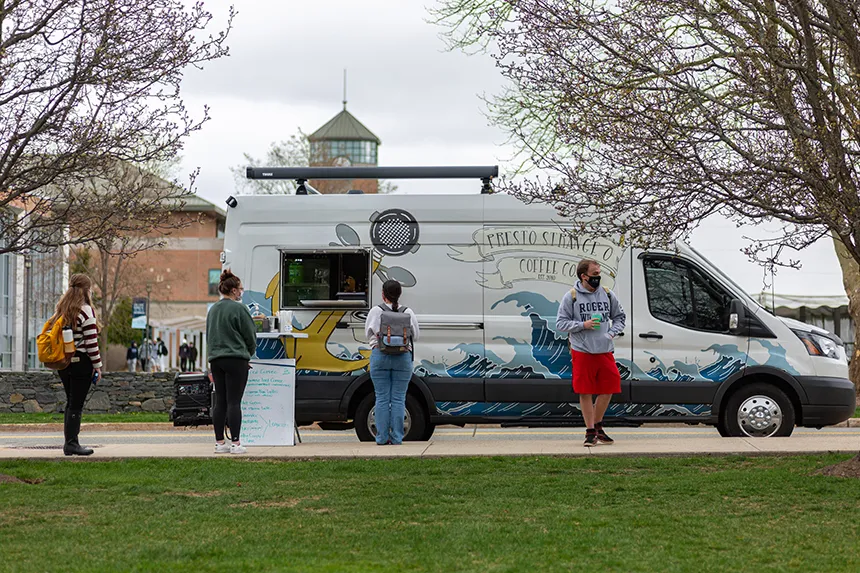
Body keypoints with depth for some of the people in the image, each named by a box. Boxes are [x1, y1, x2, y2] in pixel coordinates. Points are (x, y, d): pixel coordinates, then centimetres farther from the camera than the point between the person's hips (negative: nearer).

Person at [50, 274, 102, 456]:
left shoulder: (61, 309, 11)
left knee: (71, 402, 14)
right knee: (76, 404, -4)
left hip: (63, 362, 7)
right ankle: (72, 443, -4)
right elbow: (91, 342, -14)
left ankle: (68, 442, 16)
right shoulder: (86, 311, -12)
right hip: (81, 362, -7)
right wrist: (97, 365, -8)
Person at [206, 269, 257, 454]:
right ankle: (236, 444, -7)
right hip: (236, 359, -7)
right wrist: (248, 355, 13)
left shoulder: (213, 309, 14)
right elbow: (250, 335, -4)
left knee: (220, 402, 8)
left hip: (216, 359, 7)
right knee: (234, 402, -7)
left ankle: (219, 443, 9)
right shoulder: (239, 309, -9)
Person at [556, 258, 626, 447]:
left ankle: (597, 426, 24)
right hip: (582, 352, -4)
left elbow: (620, 317, 18)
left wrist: (612, 332, 0)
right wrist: (583, 325, -14)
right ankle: (590, 432, 10)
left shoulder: (608, 295, 8)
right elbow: (560, 323, -2)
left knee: (608, 389, 6)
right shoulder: (571, 297, -3)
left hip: (605, 351, 4)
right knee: (585, 392, 0)